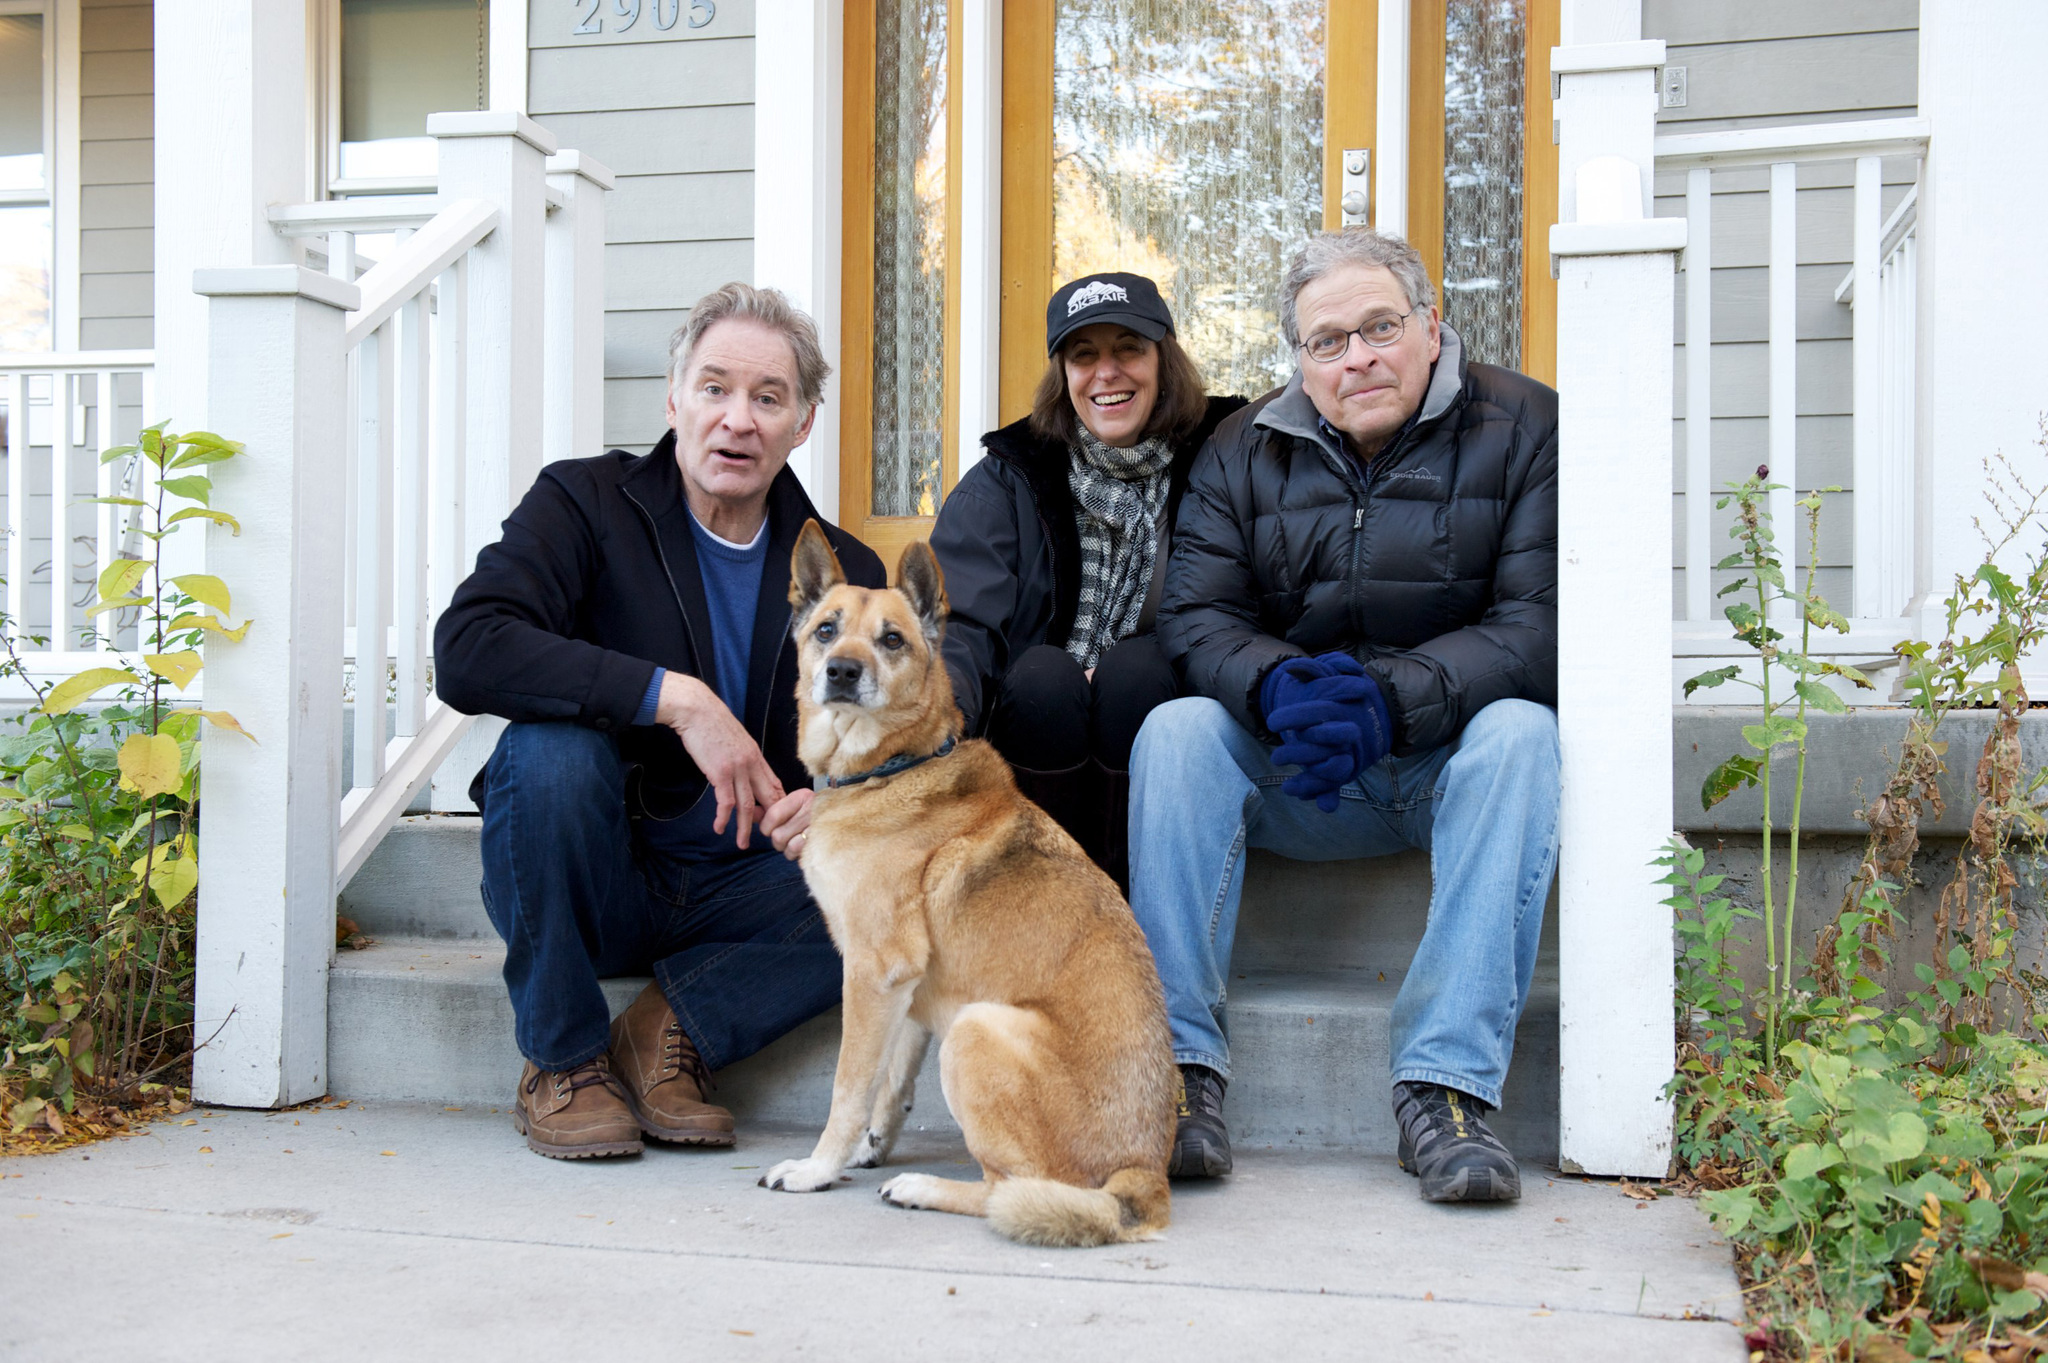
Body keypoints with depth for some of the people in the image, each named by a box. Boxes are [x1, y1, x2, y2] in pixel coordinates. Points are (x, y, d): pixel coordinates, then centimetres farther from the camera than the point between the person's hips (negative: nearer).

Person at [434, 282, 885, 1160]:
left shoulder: (843, 571, 4)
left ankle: (675, 1028, -8)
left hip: (733, 886, 2)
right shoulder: (585, 504, -6)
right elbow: (466, 651, -23)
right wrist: (675, 697, -30)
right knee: (550, 747, -33)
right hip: (590, 883, -2)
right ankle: (563, 1062, -14)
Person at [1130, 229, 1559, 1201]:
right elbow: (1194, 617, -5)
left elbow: (1540, 626, -15)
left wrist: (1390, 698, -29)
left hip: (1450, 752, -2)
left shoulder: (1521, 428, -5)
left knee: (1521, 734, -33)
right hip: (1291, 775, 2)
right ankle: (1180, 1066, -24)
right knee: (1176, 731, -23)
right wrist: (1281, 686, -28)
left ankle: (1446, 1085, -33)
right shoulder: (1245, 450, 4)